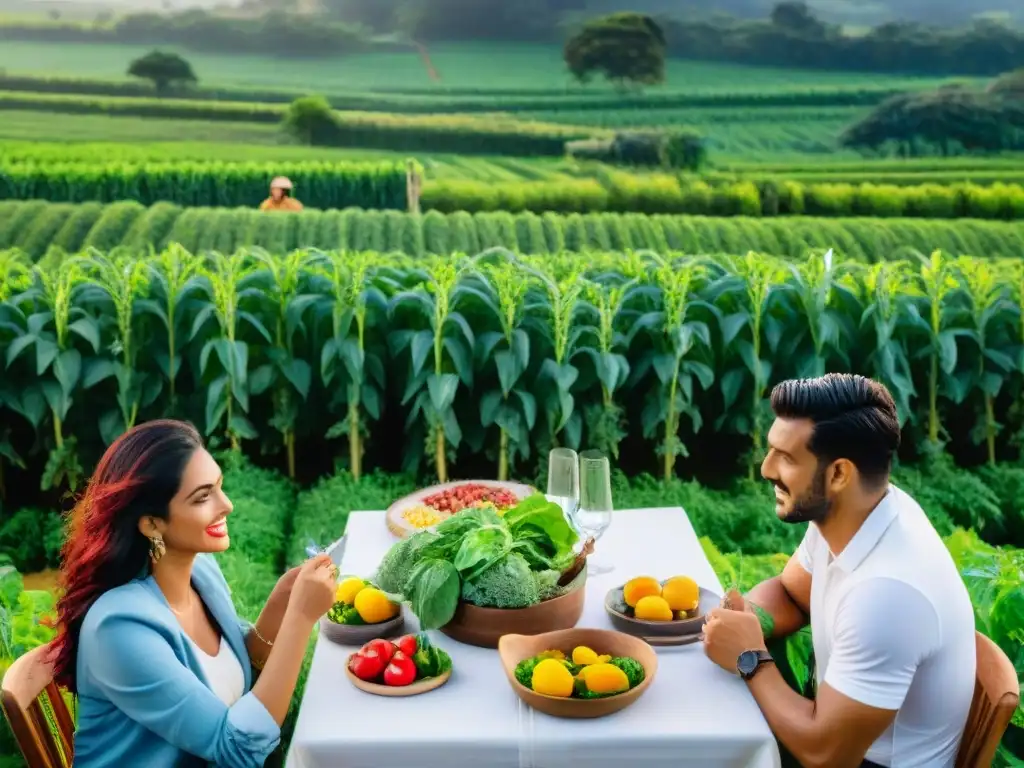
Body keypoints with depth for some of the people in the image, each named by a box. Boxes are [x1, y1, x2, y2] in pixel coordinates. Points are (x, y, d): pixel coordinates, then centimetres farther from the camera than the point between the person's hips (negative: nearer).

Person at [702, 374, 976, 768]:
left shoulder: (886, 590, -34)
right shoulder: (836, 511, -10)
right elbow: (788, 592, 9)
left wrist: (750, 658, -17)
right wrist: (751, 620, -12)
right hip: (840, 724, 7)